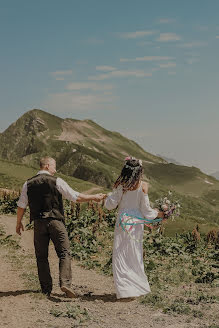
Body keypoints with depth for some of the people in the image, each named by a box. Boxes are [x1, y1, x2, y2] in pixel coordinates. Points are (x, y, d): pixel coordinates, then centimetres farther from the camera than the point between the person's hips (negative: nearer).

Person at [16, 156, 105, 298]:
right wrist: (94, 197, 9)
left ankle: (46, 289, 12)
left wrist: (19, 222, 25)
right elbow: (76, 197, -3)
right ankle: (65, 283, -17)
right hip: (55, 221, -3)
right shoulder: (57, 181, -3)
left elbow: (21, 206, 11)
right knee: (64, 253, 0)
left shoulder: (28, 184, 7)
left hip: (38, 222, 3)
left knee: (41, 257, 10)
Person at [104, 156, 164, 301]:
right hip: (137, 223, 2)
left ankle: (126, 290, 0)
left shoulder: (120, 186, -8)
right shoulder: (143, 186, -6)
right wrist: (159, 214, 14)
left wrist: (109, 195, 16)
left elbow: (110, 204, -3)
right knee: (135, 256, 15)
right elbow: (146, 210, -3)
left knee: (121, 256, 5)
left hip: (123, 222, -2)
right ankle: (139, 287, 23)